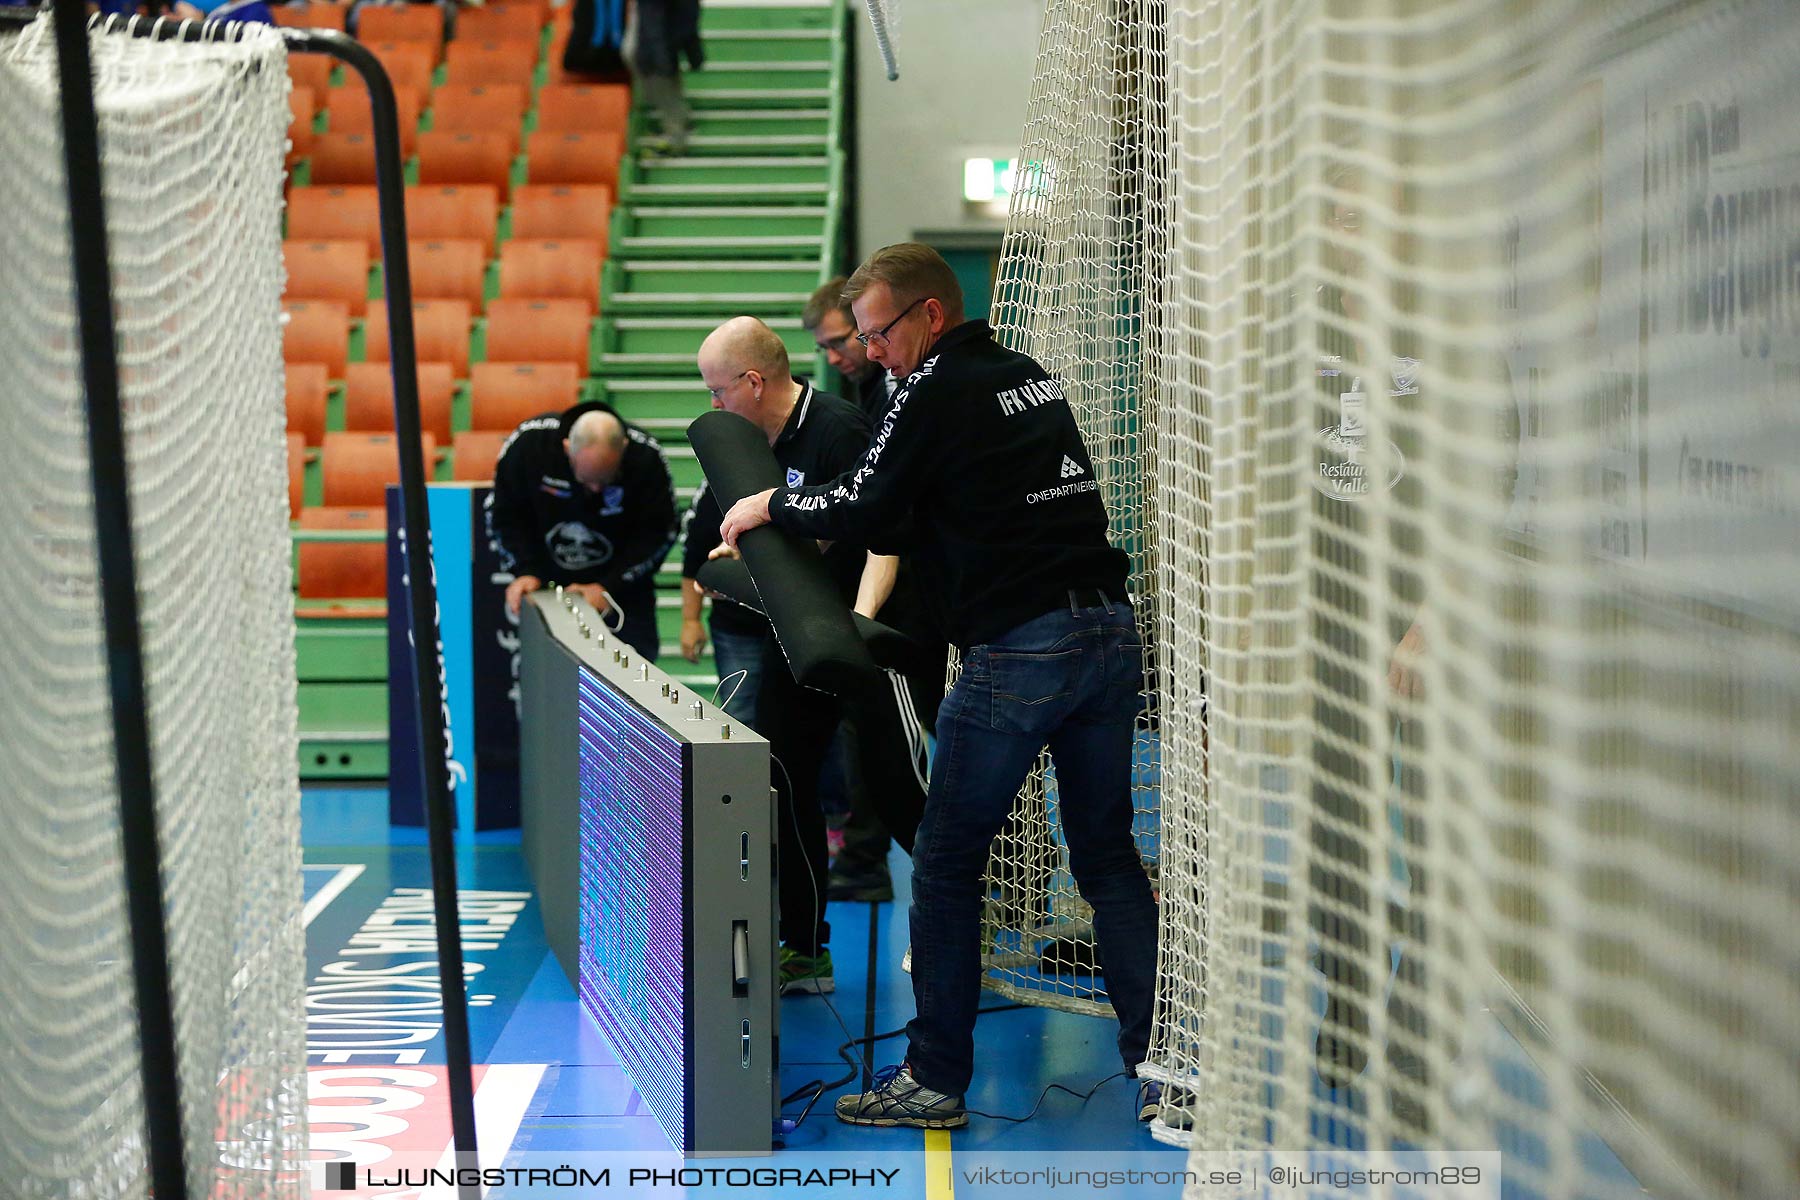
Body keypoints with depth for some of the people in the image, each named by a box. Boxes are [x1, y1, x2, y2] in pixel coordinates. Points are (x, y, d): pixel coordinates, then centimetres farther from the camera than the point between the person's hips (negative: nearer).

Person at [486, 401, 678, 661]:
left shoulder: (646, 457, -22)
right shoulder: (529, 443, -21)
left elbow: (657, 533, -12)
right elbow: (503, 516, -6)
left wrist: (609, 587, -19)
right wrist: (525, 571, -17)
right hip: (545, 580, 0)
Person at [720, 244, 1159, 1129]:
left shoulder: (938, 390, -5)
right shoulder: (1030, 375, 19)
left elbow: (861, 509, -10)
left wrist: (769, 505, 7)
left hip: (1020, 650, -8)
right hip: (1111, 631, 8)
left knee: (946, 866, 3)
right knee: (1108, 855, 12)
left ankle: (935, 1079, 8)